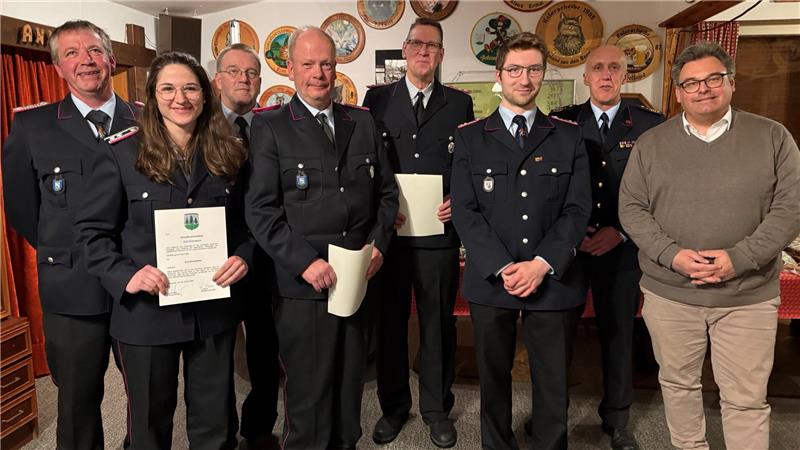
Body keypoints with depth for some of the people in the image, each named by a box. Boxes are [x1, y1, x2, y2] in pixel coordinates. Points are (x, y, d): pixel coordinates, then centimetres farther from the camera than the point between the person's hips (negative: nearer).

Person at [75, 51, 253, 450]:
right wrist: (124, 275, -17)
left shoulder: (227, 155, 4)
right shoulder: (122, 155, -5)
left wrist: (244, 256, -9)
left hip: (214, 309, 2)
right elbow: (92, 229, -3)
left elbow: (246, 222, 10)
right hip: (146, 311, -2)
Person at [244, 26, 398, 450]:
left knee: (350, 385, 18)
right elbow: (260, 209, -9)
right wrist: (306, 262, -17)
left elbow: (386, 191, 13)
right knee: (308, 394, 8)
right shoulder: (270, 126, -2)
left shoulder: (363, 122, 10)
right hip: (303, 285, -4)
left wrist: (378, 244, -2)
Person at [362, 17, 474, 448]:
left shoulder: (460, 102, 8)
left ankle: (436, 407, 29)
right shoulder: (377, 99, 6)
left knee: (438, 323, 10)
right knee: (389, 320, 10)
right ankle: (393, 405, 30)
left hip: (439, 231, 0)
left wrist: (457, 199, -8)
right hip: (389, 230, 0)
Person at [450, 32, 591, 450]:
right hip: (490, 279, 0)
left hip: (553, 281, 0)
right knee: (493, 378, 14)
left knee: (553, 383, 8)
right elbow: (465, 211, -4)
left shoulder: (568, 137, 6)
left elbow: (577, 209, -1)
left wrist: (542, 264, -13)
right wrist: (503, 268, -14)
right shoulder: (470, 137, 4)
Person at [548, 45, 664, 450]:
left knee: (619, 333, 12)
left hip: (622, 248, 0)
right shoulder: (561, 122, 1)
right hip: (566, 245, 0)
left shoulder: (651, 125, 0)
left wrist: (621, 232, -10)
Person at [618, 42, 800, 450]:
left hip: (748, 297, -1)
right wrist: (672, 256, -15)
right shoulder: (651, 143, 3)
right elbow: (631, 208, 0)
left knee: (746, 399, 6)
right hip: (669, 293, 1)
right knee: (677, 383, 16)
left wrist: (739, 259, -16)